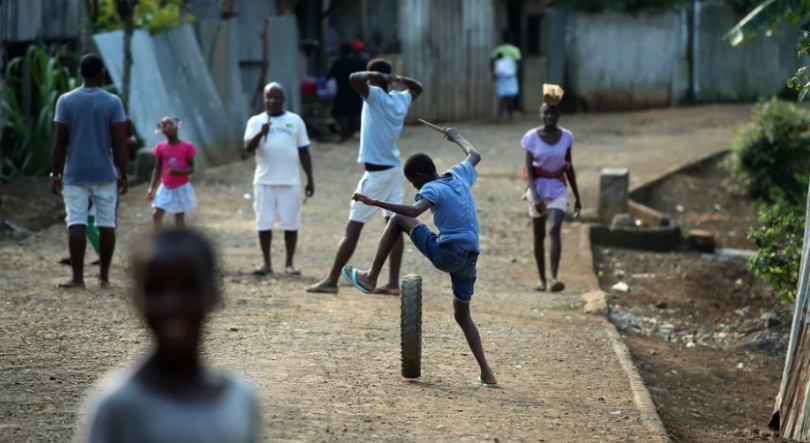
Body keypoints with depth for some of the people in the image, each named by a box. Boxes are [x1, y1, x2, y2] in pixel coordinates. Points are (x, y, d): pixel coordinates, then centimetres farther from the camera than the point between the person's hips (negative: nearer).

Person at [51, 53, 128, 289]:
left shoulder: (66, 101, -3)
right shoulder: (113, 102, -4)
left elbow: (59, 141, -5)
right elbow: (119, 142, -7)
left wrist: (55, 174, 1)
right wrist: (123, 175, 0)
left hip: (75, 175, 0)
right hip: (104, 174, 0)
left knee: (76, 223, -3)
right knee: (106, 223, 8)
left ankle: (78, 277, -9)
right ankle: (104, 275, 12)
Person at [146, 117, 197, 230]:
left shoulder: (187, 146, -10)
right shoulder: (160, 147, -4)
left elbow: (191, 168, -7)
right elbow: (157, 170, 3)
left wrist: (180, 171, -28)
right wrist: (151, 188, -2)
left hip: (182, 187, -2)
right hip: (166, 188, 2)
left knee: (180, 216, 4)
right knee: (156, 214, -8)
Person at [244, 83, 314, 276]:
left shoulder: (295, 121, 8)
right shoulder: (256, 121, 5)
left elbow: (304, 152, 10)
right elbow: (248, 147, -10)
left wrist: (310, 179, 5)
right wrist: (260, 133, -30)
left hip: (290, 181, 0)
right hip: (264, 181, 0)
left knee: (291, 223, 1)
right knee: (264, 223, 1)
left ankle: (289, 263, 12)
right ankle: (267, 263, 10)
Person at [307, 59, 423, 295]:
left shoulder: (375, 96, -14)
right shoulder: (401, 99, 6)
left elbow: (355, 78, -31)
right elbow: (417, 88, 28)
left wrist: (377, 76, -16)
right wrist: (399, 79, 11)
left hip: (376, 173, -7)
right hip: (395, 170, 7)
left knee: (353, 228, -4)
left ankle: (331, 281, -2)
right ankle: (394, 282, 6)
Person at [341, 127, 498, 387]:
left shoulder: (432, 189, -7)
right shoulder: (459, 175, 13)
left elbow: (413, 211, -28)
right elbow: (475, 155, 35)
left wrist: (375, 203, -32)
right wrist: (457, 138, 52)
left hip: (445, 254, -7)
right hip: (469, 260, 7)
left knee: (398, 220, 9)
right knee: (462, 315, 21)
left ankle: (371, 278, 9)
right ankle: (486, 373, 9)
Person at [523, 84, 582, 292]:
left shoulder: (566, 137, -2)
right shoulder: (532, 137, -8)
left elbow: (569, 168, 8)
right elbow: (529, 169, -11)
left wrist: (577, 197, 10)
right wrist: (535, 196, -24)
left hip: (558, 189, 0)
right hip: (538, 187, 0)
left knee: (556, 229, -19)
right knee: (539, 235, 8)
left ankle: (554, 277, -27)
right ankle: (542, 278, 20)